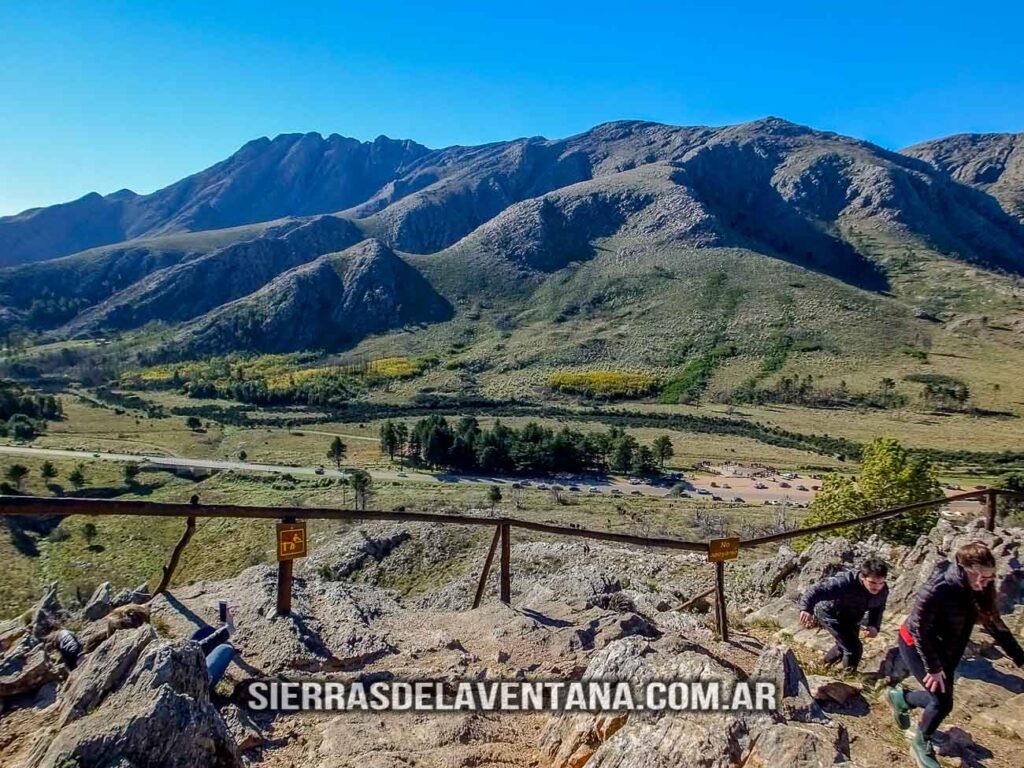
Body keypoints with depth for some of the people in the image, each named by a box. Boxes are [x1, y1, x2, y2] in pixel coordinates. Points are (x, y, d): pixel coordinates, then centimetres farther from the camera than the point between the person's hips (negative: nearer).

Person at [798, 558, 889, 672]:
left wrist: (874, 625, -17)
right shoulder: (845, 582, -41)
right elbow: (819, 589, -48)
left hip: (850, 619, 7)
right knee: (853, 648, -15)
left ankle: (827, 665, 55)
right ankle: (850, 674, 15)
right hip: (829, 613, -7)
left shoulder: (883, 591, -19)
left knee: (844, 646, 25)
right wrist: (806, 608, -62)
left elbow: (878, 609, 1)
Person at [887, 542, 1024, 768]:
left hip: (943, 649, 7)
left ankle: (899, 697, 40)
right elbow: (919, 630, -27)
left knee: (940, 698, 11)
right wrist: (933, 668, -23)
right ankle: (921, 744, 18)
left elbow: (993, 622, 1)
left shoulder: (976, 590, -12)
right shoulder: (938, 589, -32)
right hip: (916, 645, -7)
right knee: (942, 701, -8)